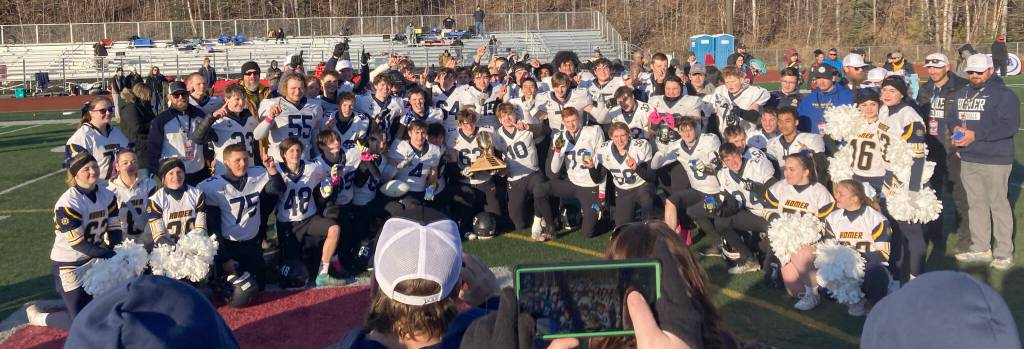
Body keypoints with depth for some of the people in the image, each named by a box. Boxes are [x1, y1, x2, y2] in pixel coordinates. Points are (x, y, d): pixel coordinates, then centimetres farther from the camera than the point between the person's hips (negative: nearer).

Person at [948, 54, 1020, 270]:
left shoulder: (1004, 94, -9)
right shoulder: (961, 94, 15)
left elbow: (1010, 126, -18)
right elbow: (951, 118, 22)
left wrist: (975, 135, -22)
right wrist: (956, 128, -2)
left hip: (994, 161, -7)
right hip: (968, 159, 7)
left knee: (998, 204, -2)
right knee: (975, 203, 14)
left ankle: (1004, 253, 7)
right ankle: (980, 248, 24)